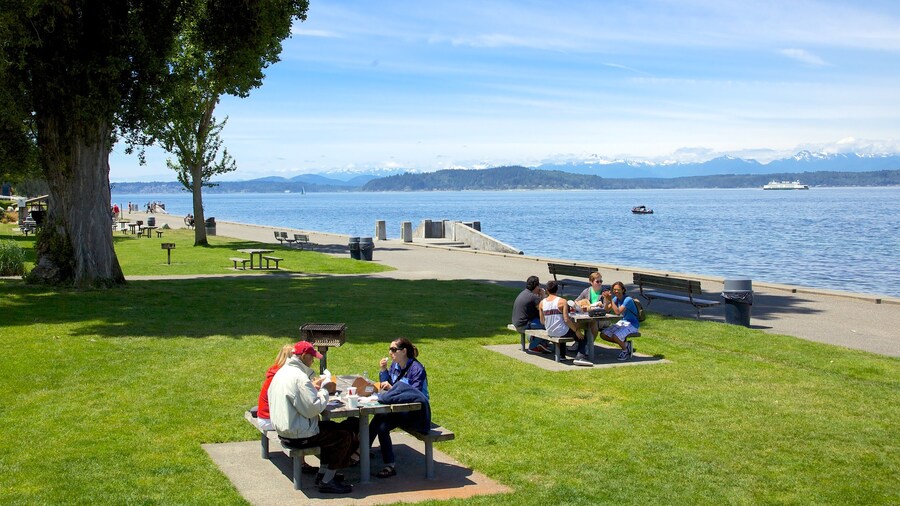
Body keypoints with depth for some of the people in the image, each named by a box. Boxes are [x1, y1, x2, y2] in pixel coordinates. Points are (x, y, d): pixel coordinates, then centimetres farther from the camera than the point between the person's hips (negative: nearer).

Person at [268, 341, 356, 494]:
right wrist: (325, 391, -12)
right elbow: (312, 409, -26)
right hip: (299, 435, -10)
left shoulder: (282, 372, 9)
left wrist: (313, 387, 9)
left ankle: (323, 473, 27)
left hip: (284, 432, 11)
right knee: (345, 435, -2)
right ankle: (327, 481, 3)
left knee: (330, 428, 26)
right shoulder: (300, 377, -24)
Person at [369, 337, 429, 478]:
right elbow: (385, 386, 15)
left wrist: (392, 388, -27)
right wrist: (383, 370, 0)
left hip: (414, 410, -7)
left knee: (382, 425, -27)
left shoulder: (417, 369, -14)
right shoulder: (395, 365, 10)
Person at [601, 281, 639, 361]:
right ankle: (625, 344, 9)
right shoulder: (616, 298, 3)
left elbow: (618, 312, -32)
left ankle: (626, 350, 0)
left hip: (632, 325, -8)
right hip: (622, 322, 8)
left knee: (615, 336, -31)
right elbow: (606, 310, -3)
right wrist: (606, 300, -20)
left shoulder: (628, 300, -21)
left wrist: (610, 300, -31)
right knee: (603, 335, -4)